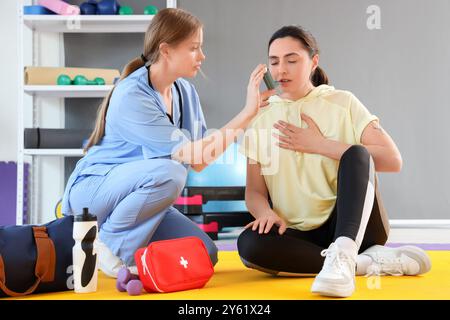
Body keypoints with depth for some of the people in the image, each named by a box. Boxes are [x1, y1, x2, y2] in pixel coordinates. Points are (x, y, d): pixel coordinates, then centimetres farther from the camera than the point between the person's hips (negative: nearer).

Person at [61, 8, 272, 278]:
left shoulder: (185, 92, 0)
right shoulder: (131, 96, -23)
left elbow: (200, 161, -8)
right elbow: (187, 154, -27)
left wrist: (248, 113, -14)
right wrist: (246, 116, -26)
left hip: (138, 196, 7)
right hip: (92, 189, -7)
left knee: (205, 254, -8)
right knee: (169, 172, -35)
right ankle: (109, 245, -15)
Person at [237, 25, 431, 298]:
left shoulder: (343, 103, 3)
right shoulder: (261, 118, 9)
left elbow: (393, 160, -8)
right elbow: (254, 191, 5)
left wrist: (320, 145, -12)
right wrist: (266, 212, -20)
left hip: (355, 225, -1)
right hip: (302, 235, 2)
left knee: (356, 153, -26)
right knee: (249, 243, -30)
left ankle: (342, 256, -43)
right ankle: (372, 261, -23)